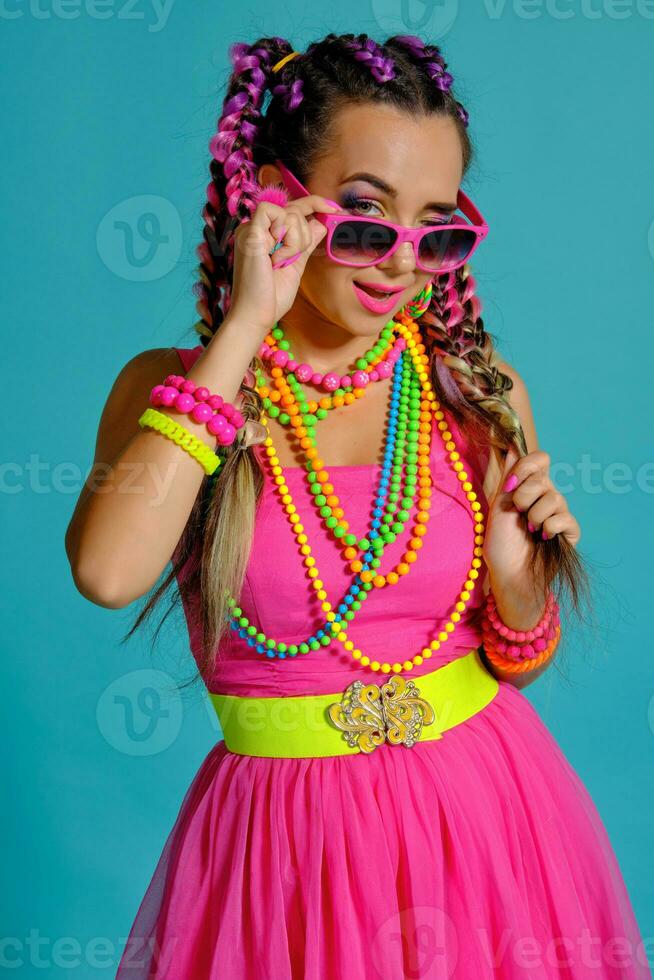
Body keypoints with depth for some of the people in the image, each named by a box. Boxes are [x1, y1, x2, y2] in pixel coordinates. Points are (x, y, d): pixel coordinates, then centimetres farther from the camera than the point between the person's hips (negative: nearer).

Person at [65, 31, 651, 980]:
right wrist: (242, 332, -24)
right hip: (287, 829, -2)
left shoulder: (477, 390, -2)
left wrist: (518, 589, -16)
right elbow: (108, 571, -30)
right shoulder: (172, 387, -7)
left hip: (486, 815, 2)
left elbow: (513, 666, 7)